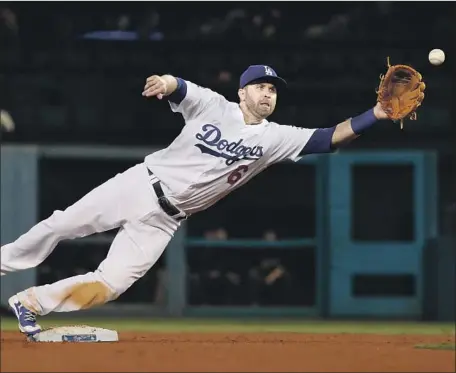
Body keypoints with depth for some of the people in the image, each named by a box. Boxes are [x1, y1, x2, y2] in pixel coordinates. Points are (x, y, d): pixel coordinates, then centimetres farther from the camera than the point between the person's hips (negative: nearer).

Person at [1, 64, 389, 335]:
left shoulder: (275, 138, -3)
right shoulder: (212, 105, -6)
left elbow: (330, 138, -11)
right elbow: (175, 86, -20)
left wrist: (375, 115, -24)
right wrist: (165, 82, -46)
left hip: (163, 220, 2)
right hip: (138, 185, -1)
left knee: (109, 287, -8)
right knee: (61, 226, -1)